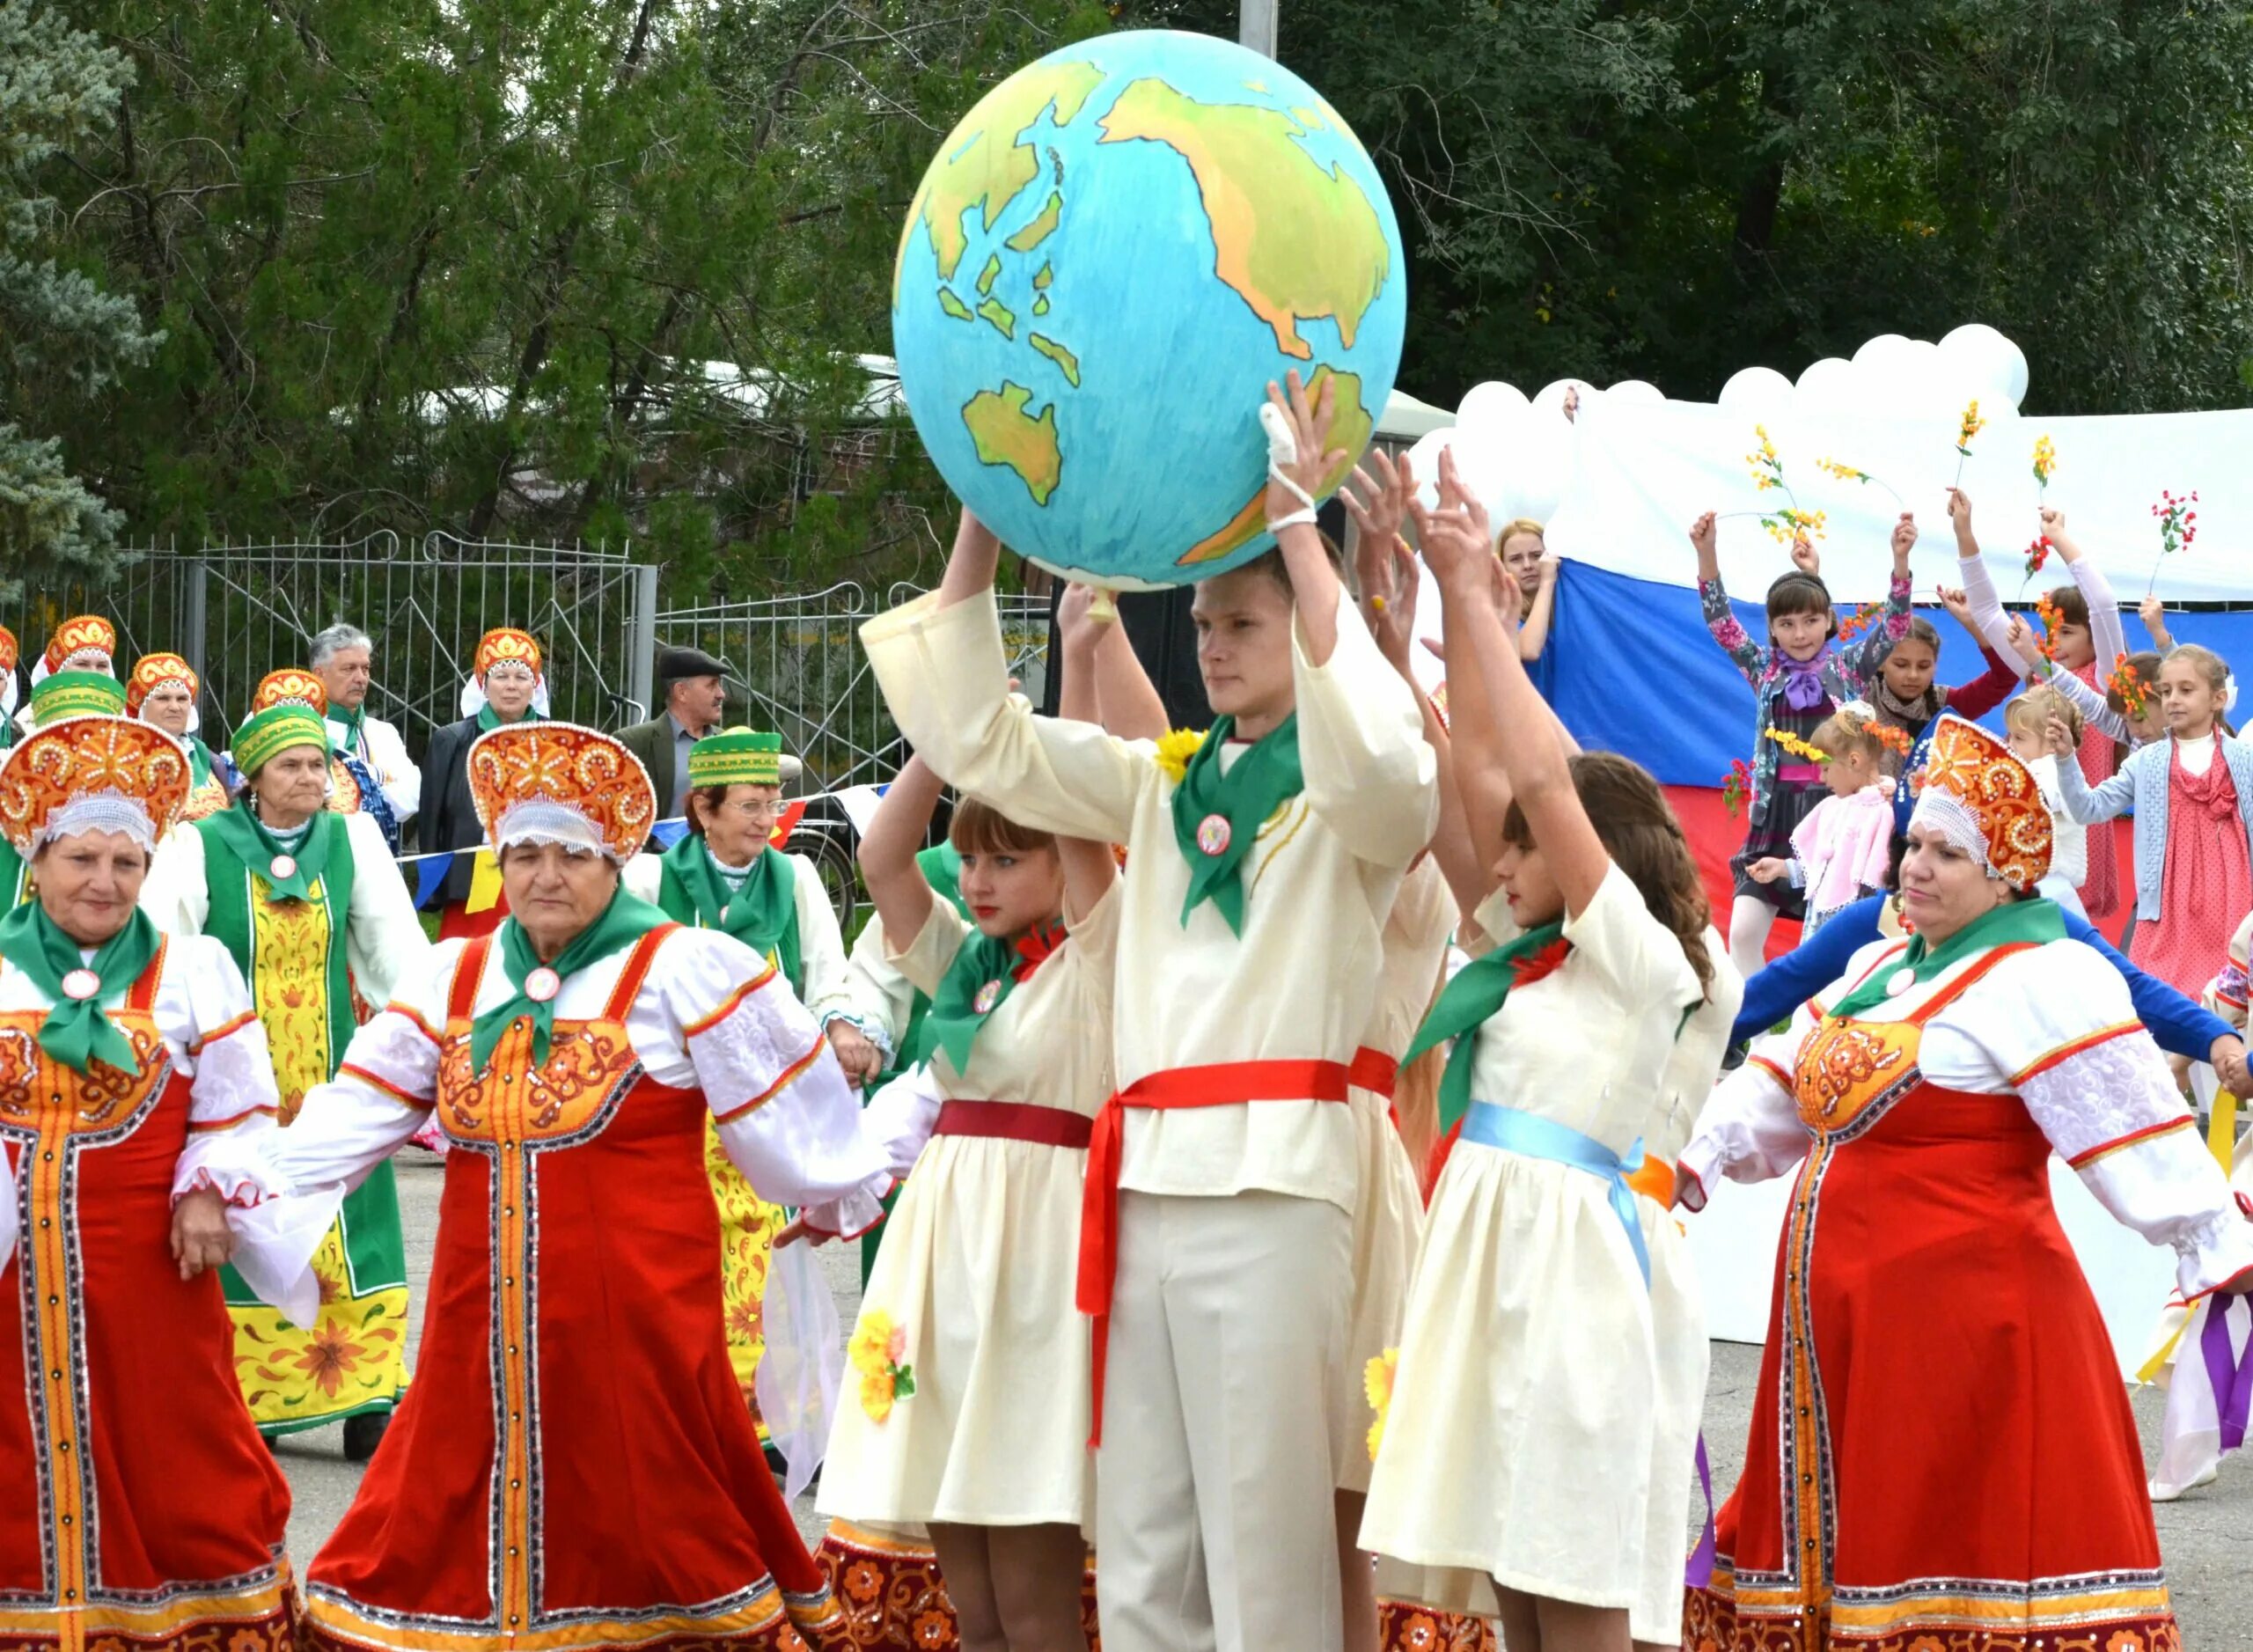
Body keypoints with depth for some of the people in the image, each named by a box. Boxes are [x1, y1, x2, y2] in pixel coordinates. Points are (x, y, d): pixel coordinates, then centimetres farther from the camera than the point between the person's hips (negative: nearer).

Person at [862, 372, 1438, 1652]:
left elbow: (1376, 757, -24)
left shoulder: (1354, 798, 0)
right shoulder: (1166, 783, 18)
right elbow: (980, 738, 17)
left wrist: (1298, 533, -21)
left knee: (1263, 1548, -6)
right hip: (1144, 1174, 7)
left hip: (1272, 1175, -6)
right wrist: (983, 527, 7)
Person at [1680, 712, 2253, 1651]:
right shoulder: (1879, 967, 17)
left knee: (1958, 1536, -9)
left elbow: (2133, 1126, -15)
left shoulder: (2043, 983, -10)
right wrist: (1700, 1156, 12)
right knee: (1842, 1531, 13)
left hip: (1963, 1315, -9)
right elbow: (1784, 1090, 24)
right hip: (1845, 1314, 9)